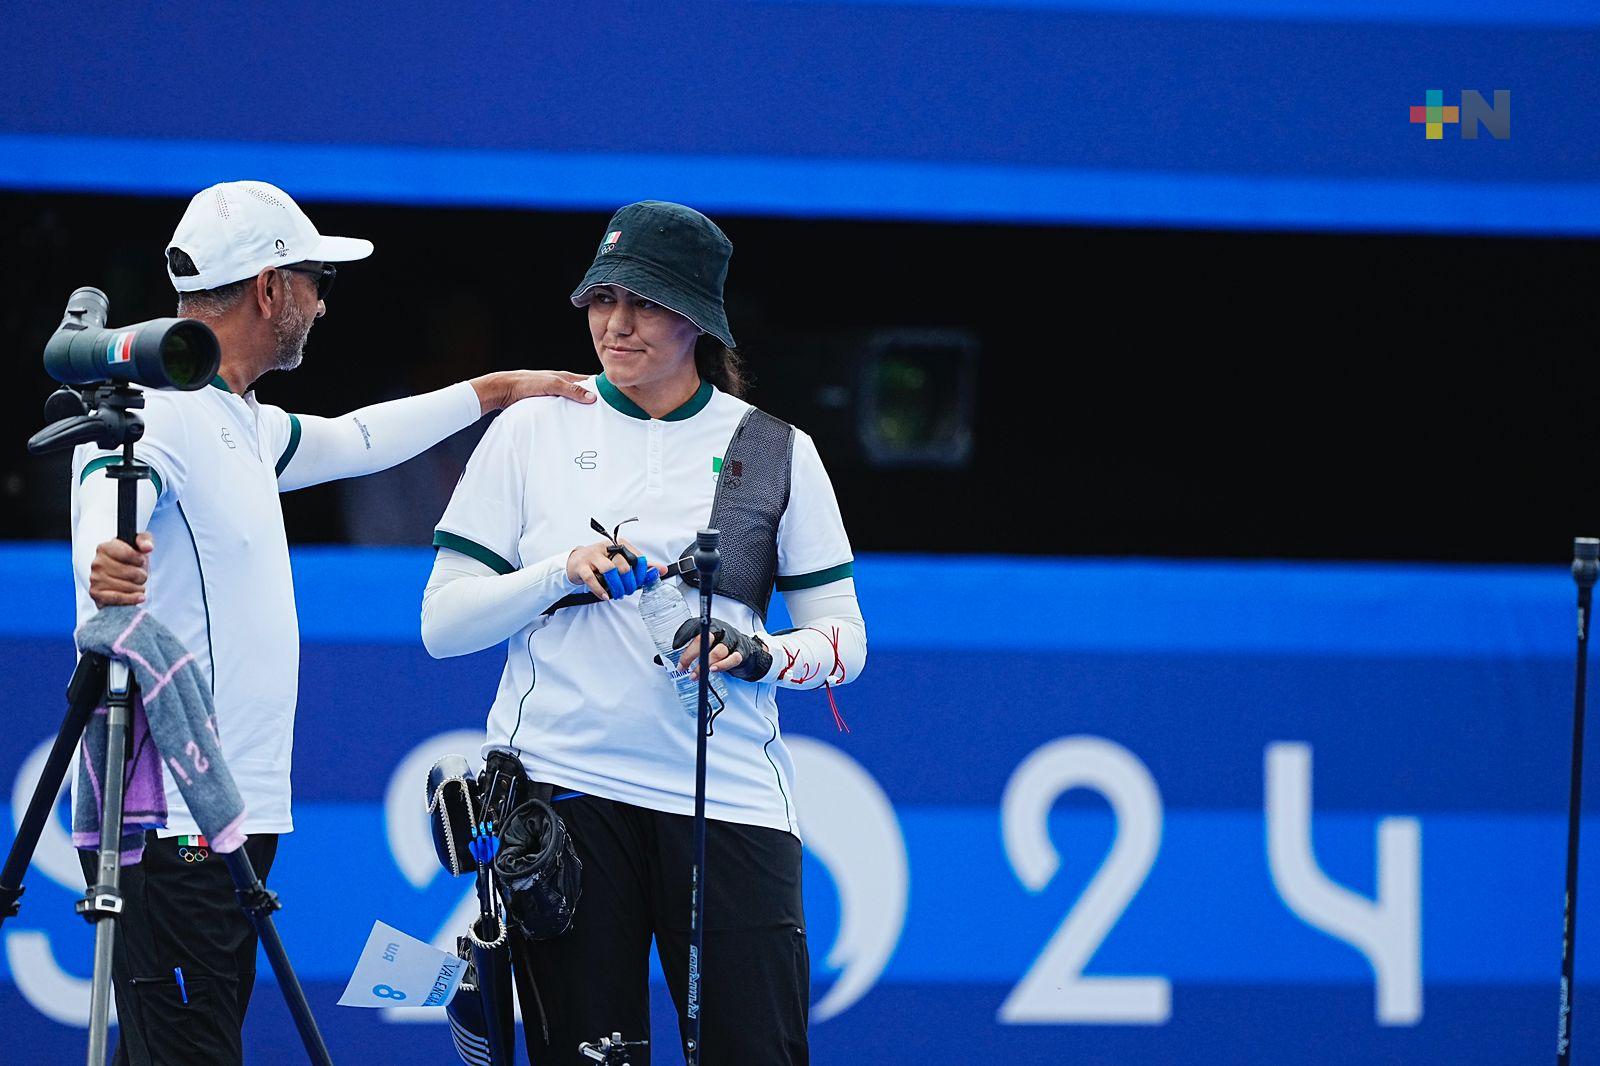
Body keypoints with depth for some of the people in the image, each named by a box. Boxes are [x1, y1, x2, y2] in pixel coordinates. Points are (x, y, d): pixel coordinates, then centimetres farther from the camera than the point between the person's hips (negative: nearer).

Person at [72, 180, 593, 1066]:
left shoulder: (237, 421, 19)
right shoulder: (150, 413, -13)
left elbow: (351, 443, 36)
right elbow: (109, 505, -32)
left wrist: (494, 392, 40)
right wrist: (108, 565, -54)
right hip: (170, 819, -10)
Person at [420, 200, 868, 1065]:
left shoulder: (775, 450, 9)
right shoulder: (532, 432, 9)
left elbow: (843, 638, 9)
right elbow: (443, 623, 5)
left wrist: (758, 654, -12)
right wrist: (564, 572, -11)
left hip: (728, 793, 0)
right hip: (561, 788, 0)